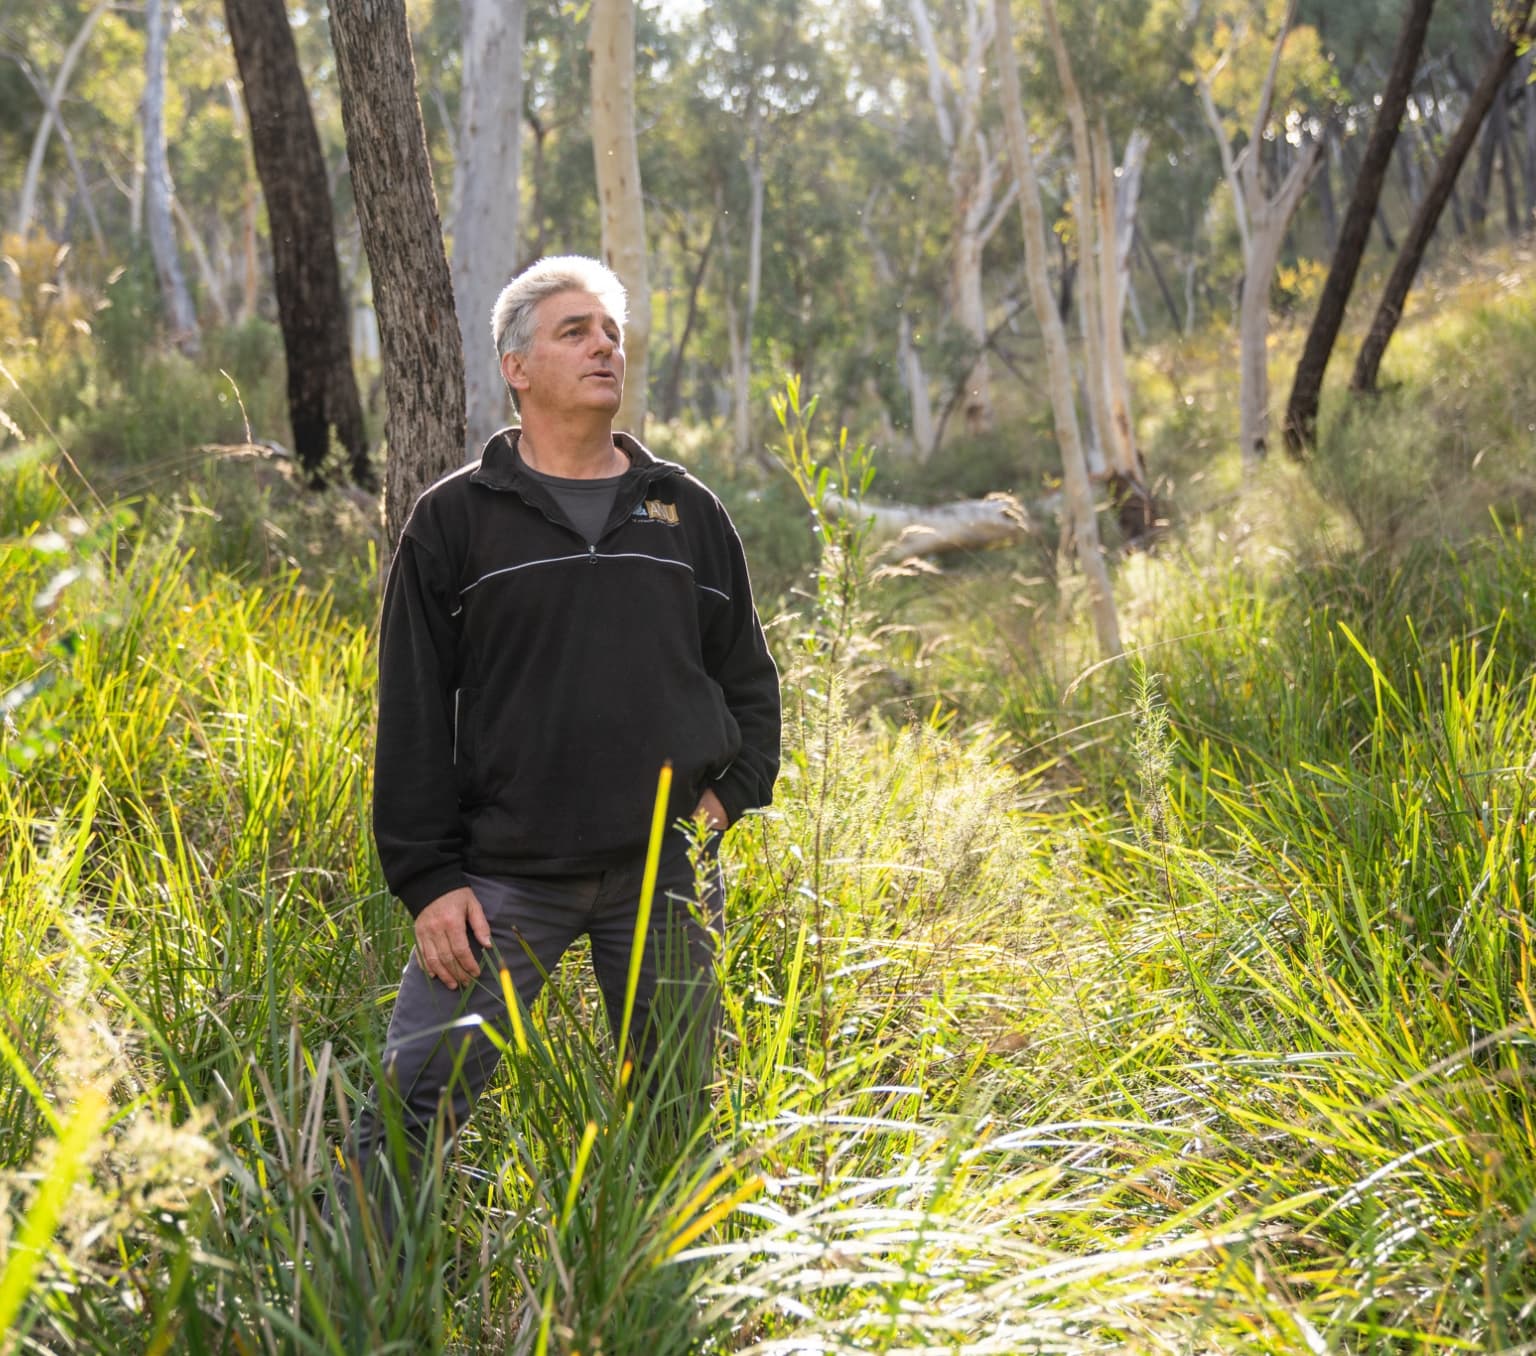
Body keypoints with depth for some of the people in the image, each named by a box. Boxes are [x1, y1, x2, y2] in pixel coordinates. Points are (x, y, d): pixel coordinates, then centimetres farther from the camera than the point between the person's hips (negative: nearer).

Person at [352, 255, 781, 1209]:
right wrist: (429, 878, -6)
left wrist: (730, 793, 3)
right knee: (415, 1104, -7)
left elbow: (749, 675, 19)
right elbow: (413, 711, 0)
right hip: (507, 877, -3)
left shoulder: (687, 512, 12)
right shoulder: (456, 520, 3)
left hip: (669, 875, 3)